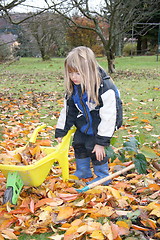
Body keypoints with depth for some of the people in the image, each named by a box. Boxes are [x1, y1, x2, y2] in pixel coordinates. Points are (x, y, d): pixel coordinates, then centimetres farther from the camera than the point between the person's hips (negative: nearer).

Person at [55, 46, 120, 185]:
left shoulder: (105, 88, -32)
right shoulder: (73, 88, -10)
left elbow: (108, 117, -29)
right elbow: (68, 110, 2)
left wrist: (101, 142, -27)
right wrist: (60, 132, 1)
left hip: (101, 126, -7)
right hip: (84, 124, 7)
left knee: (94, 147, -13)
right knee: (78, 143, 12)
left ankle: (103, 176, 8)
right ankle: (83, 172, 33)